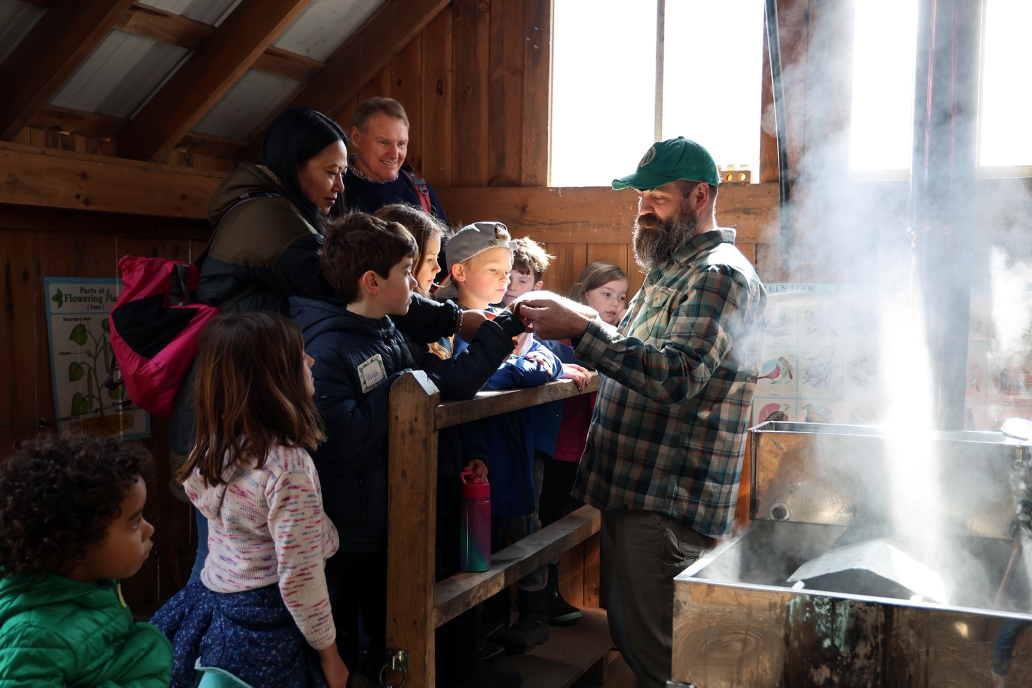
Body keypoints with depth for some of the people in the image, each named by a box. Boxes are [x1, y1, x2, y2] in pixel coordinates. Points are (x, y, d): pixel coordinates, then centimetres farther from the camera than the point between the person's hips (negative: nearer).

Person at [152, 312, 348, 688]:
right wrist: (329, 654, -10)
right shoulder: (288, 466, -25)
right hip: (263, 632, -7)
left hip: (208, 613, 7)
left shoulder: (211, 452, -3)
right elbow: (299, 581, -22)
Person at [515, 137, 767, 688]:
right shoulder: (669, 269, 19)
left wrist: (580, 331, -25)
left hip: (669, 503, -10)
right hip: (629, 490, 10)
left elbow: (676, 374, -25)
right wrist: (564, 323, 13)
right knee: (628, 640, 17)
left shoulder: (721, 276, -12)